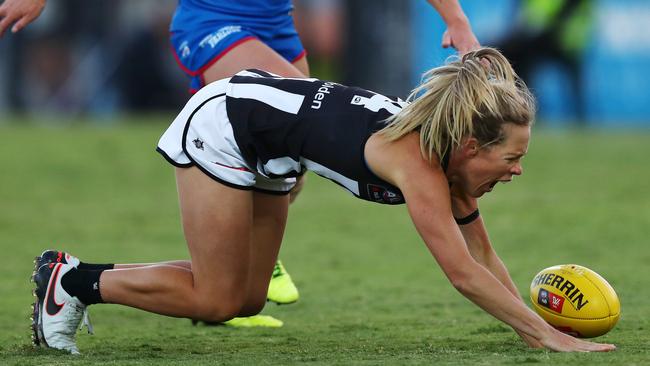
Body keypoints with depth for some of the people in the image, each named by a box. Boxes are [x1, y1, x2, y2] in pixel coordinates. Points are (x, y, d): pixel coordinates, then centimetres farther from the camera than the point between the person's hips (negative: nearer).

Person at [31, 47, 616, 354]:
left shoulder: (453, 160, -9)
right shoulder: (418, 162, -32)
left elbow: (483, 255, 2)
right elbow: (464, 273, -36)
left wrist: (531, 325, -4)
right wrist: (547, 335, -33)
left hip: (266, 151, 9)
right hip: (223, 123, -9)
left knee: (247, 299, 10)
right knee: (217, 301, -7)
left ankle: (80, 276, 19)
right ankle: (73, 283, 7)